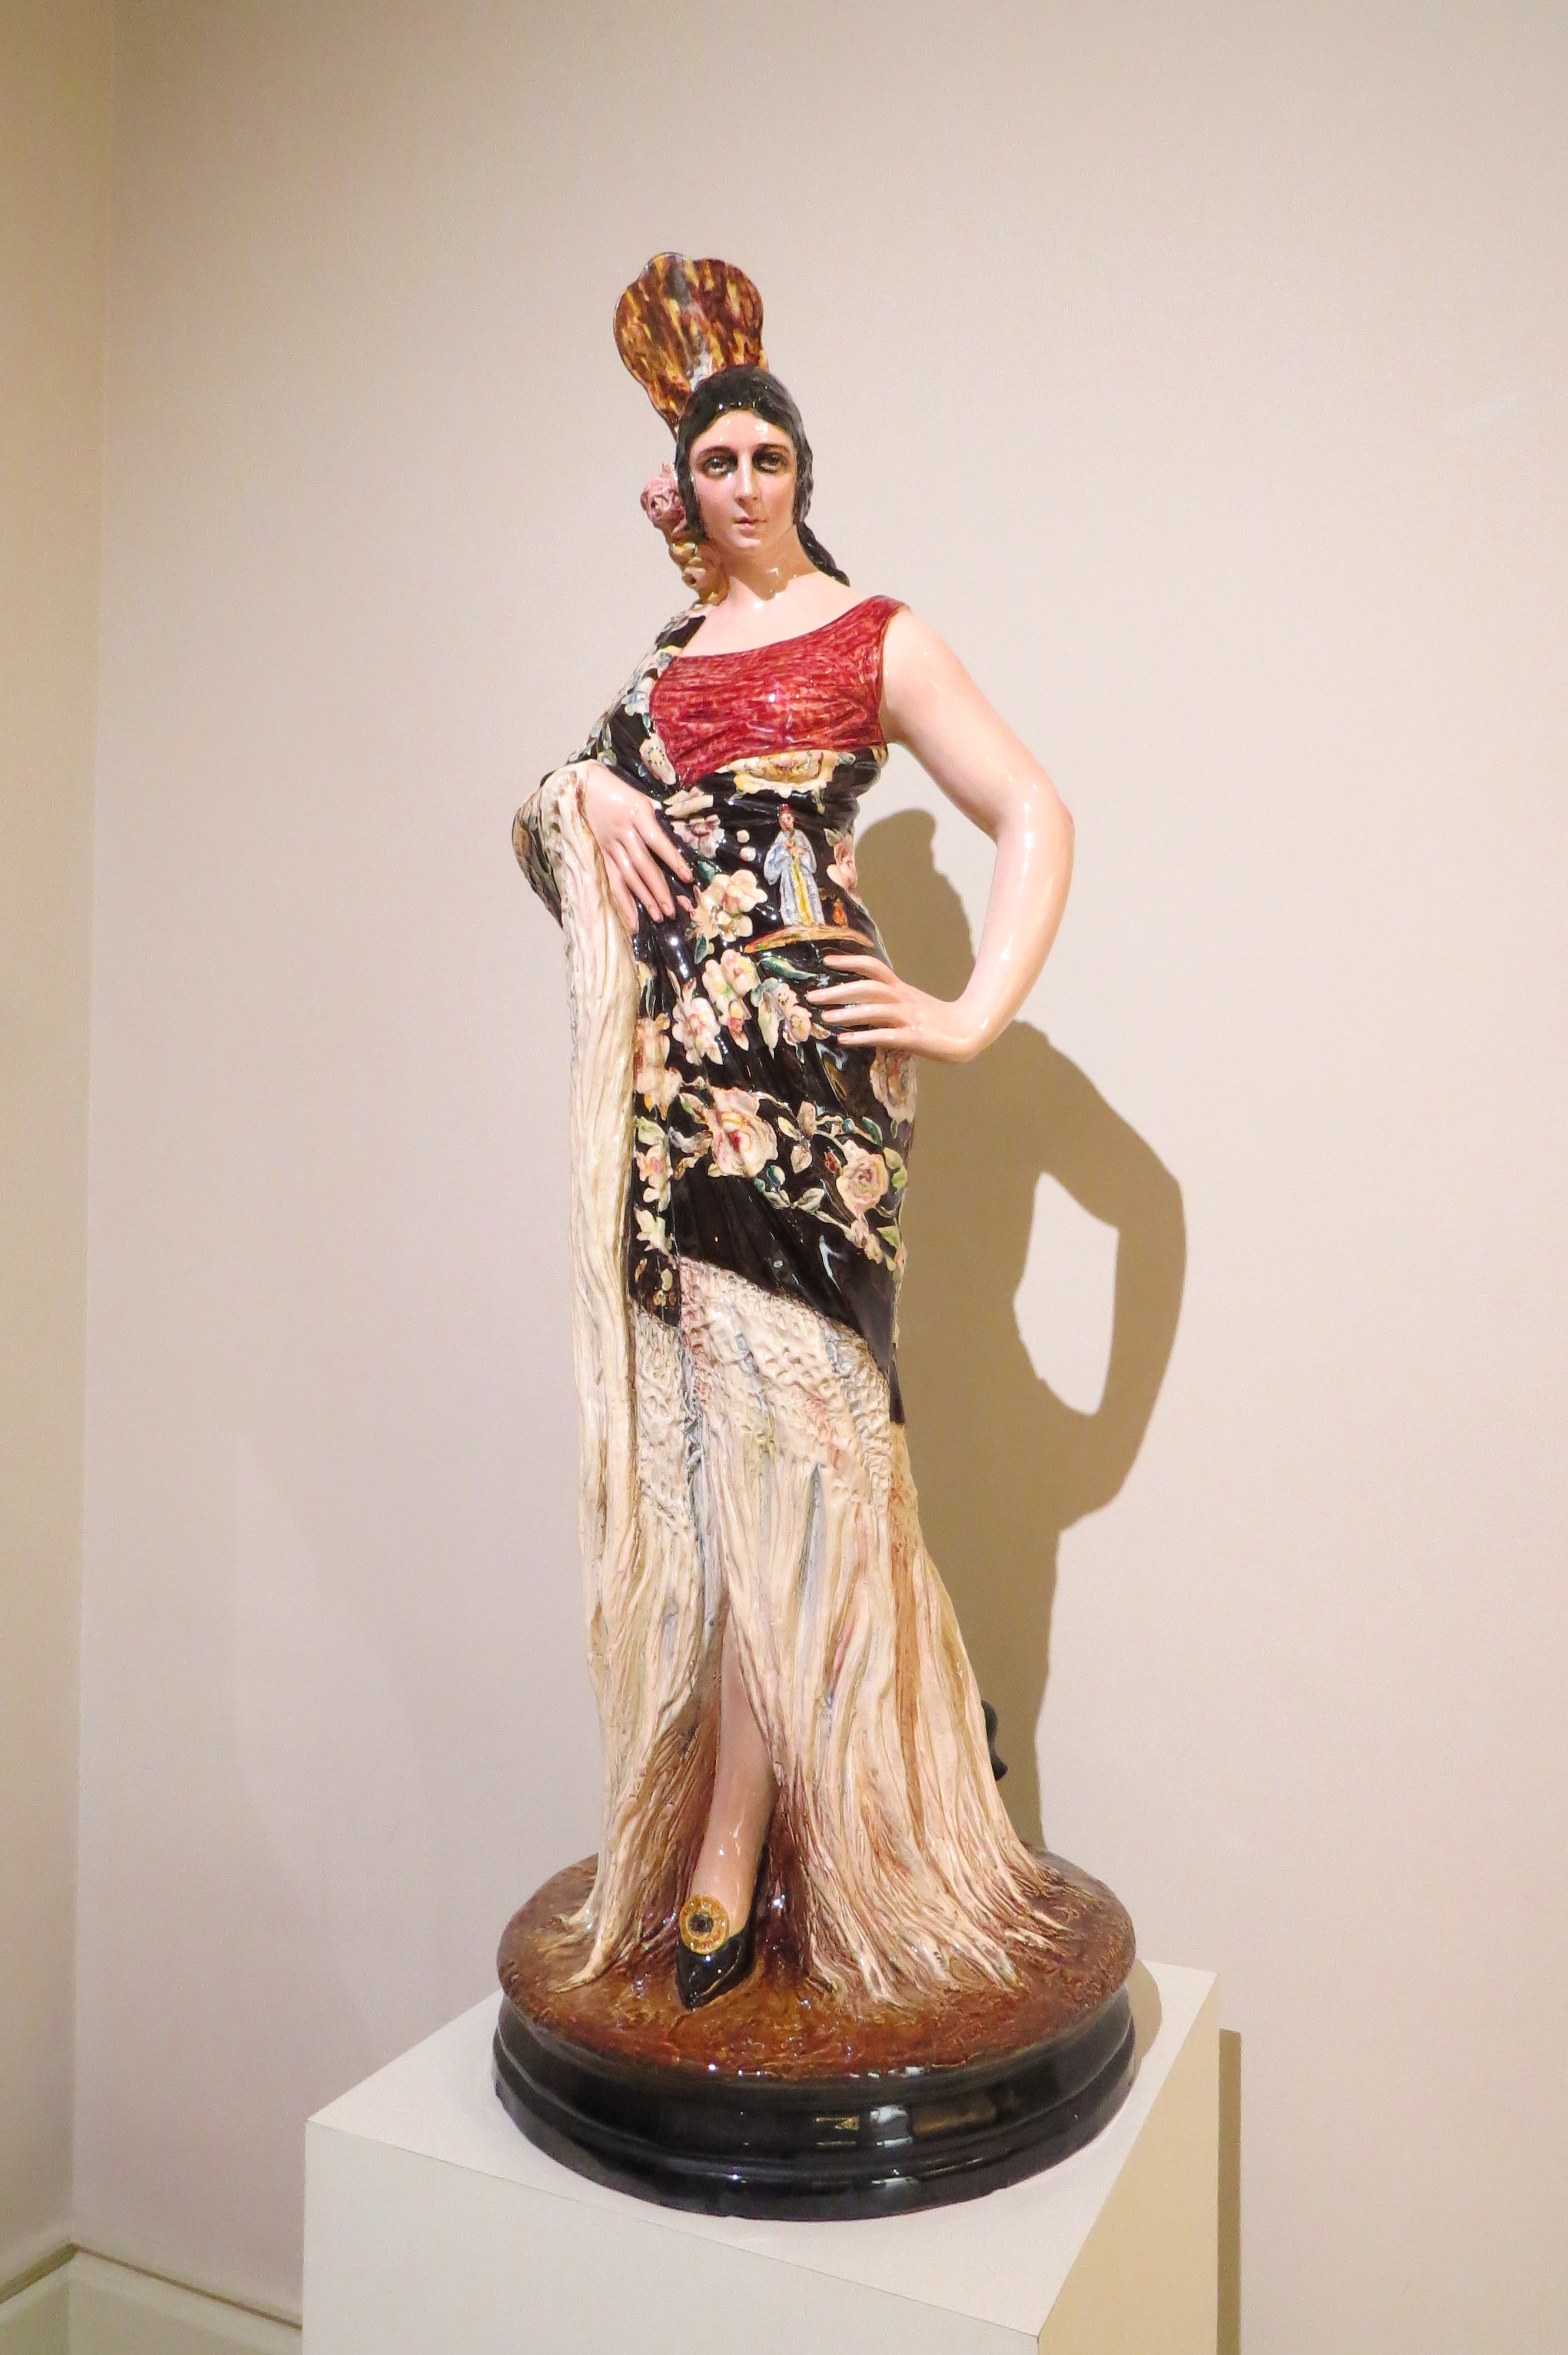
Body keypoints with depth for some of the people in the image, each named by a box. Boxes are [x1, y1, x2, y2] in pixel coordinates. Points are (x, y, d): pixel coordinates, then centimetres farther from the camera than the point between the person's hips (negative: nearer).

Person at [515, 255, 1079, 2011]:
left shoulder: (874, 641, 6)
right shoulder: (663, 655, 22)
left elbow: (1034, 818, 0)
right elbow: (549, 830, 26)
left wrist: (975, 1016, -10)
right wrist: (576, 795, 3)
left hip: (802, 1049, -5)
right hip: (669, 1060, 5)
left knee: (777, 1420, -8)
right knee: (697, 1425, 3)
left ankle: (733, 1862, 1)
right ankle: (729, 1844, 15)